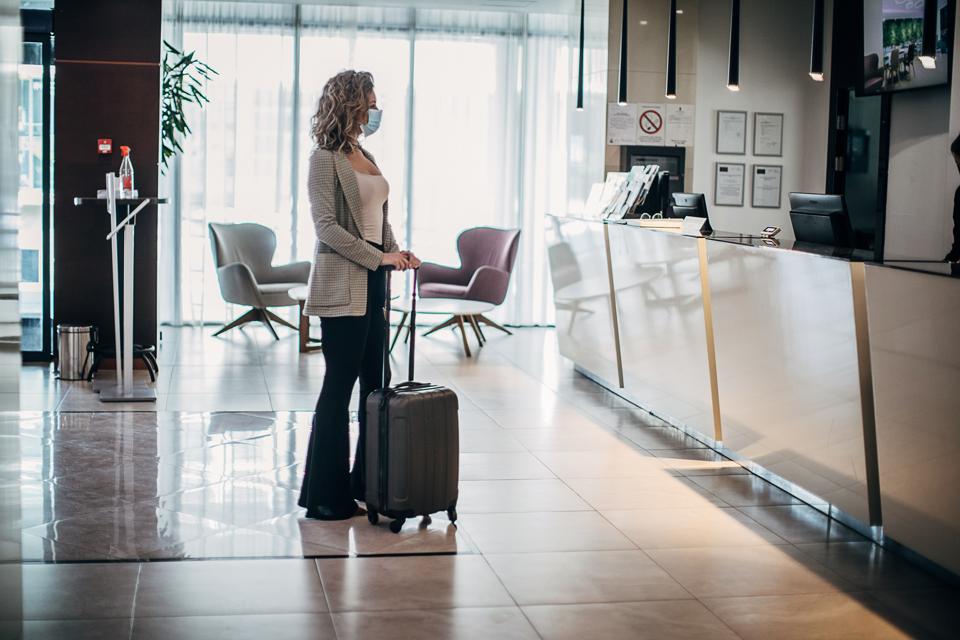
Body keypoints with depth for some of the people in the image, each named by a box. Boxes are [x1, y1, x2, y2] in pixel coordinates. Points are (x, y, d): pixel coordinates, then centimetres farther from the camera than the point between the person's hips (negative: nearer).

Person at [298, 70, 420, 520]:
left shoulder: (365, 157, 16)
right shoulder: (325, 159, -9)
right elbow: (326, 226, -16)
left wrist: (396, 253, 3)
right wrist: (378, 258, -19)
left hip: (372, 283, 9)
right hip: (341, 284, -9)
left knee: (375, 382, 10)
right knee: (339, 385, -4)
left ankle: (366, 482, 19)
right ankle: (324, 495, 4)